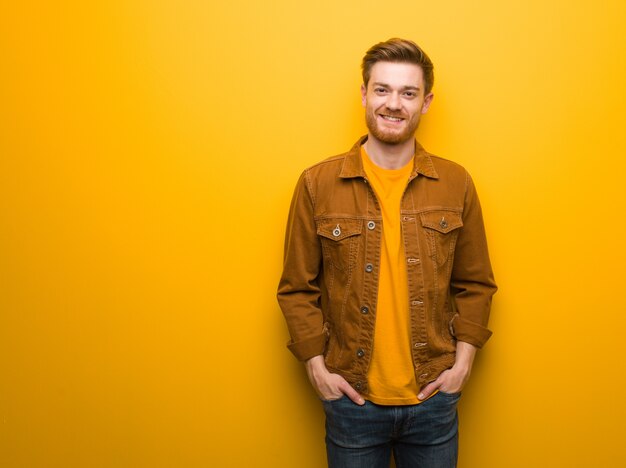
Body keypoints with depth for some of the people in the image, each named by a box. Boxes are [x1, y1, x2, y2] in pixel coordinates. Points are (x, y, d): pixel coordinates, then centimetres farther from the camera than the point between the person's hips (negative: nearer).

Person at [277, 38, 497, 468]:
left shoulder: (456, 183, -2)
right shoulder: (317, 184, -6)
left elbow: (476, 285, 5)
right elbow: (297, 289, -2)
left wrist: (462, 362, -2)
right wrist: (317, 367, -6)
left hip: (433, 399, 1)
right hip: (352, 398, -1)